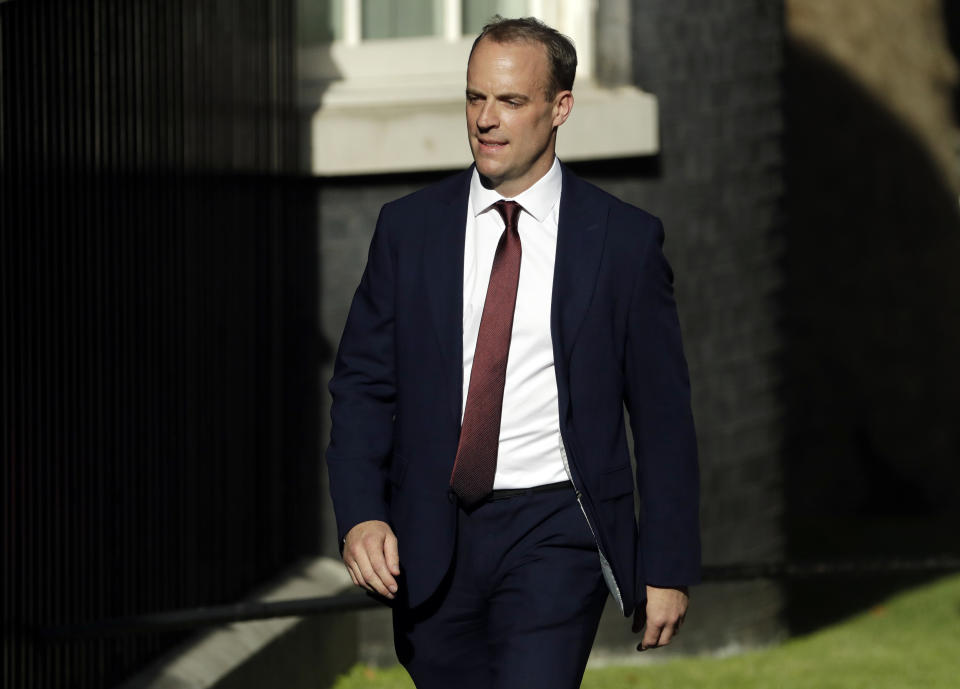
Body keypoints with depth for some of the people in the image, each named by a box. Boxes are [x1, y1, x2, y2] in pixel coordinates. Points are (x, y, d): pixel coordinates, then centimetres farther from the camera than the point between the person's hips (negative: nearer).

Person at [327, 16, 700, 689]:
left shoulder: (624, 239, -1)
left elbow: (662, 413, 2)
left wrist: (668, 568, 0)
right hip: (430, 546, 3)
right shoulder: (410, 228, 5)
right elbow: (363, 385, 6)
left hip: (555, 537, -3)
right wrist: (361, 516, -10)